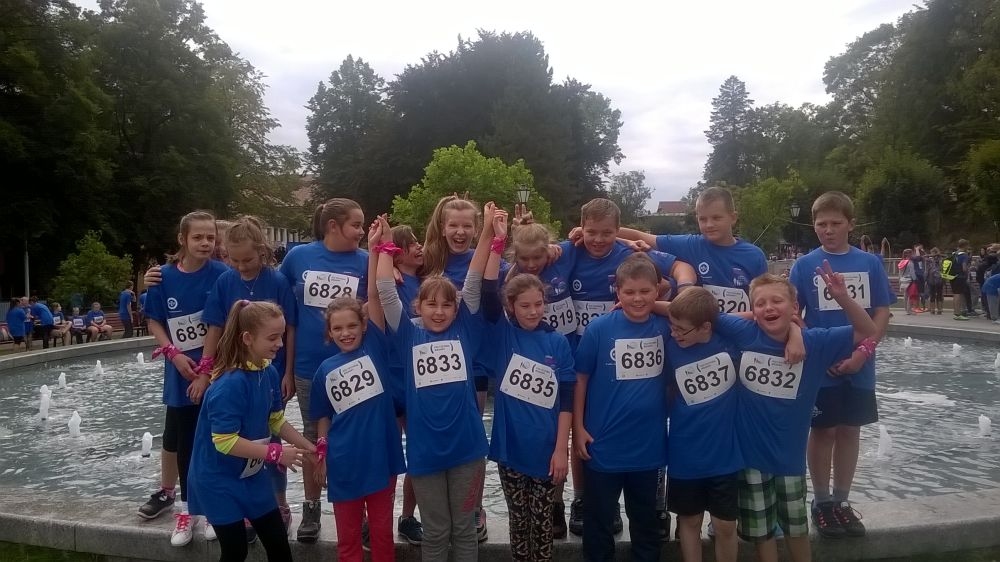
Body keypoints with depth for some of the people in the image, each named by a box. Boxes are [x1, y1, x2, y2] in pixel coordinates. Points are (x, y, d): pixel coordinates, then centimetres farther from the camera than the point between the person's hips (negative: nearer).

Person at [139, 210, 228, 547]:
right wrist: (175, 355, -8)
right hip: (180, 372, 3)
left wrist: (208, 371, -14)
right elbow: (154, 322, 7)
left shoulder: (222, 275, -10)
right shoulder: (165, 277, -1)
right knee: (176, 439, 14)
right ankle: (166, 493, 34)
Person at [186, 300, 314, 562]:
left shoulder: (269, 372, -5)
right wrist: (276, 453, -25)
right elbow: (224, 441, -29)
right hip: (218, 480, -7)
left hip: (251, 475, 7)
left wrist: (308, 447, 0)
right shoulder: (229, 384, -28)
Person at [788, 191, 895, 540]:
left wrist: (862, 353, -12)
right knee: (823, 431, 7)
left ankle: (842, 501, 25)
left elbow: (882, 313, 1)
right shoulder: (805, 266, -5)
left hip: (859, 367, 2)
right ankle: (822, 502, 21)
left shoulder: (870, 263, 0)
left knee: (849, 430, 11)